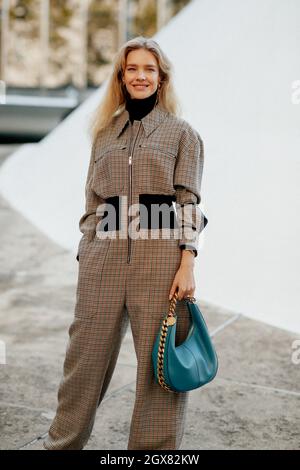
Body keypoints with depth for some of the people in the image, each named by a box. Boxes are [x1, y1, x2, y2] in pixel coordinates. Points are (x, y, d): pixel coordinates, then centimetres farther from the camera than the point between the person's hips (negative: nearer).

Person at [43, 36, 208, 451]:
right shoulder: (105, 132, 16)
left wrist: (187, 265, -10)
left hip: (161, 251, -3)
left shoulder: (182, 132, 6)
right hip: (104, 252, 3)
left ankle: (155, 448, 16)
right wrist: (85, 256, 10)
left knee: (159, 358, 1)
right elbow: (93, 202, 16)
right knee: (87, 350, 6)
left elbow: (189, 204, -1)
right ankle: (62, 442, 21)